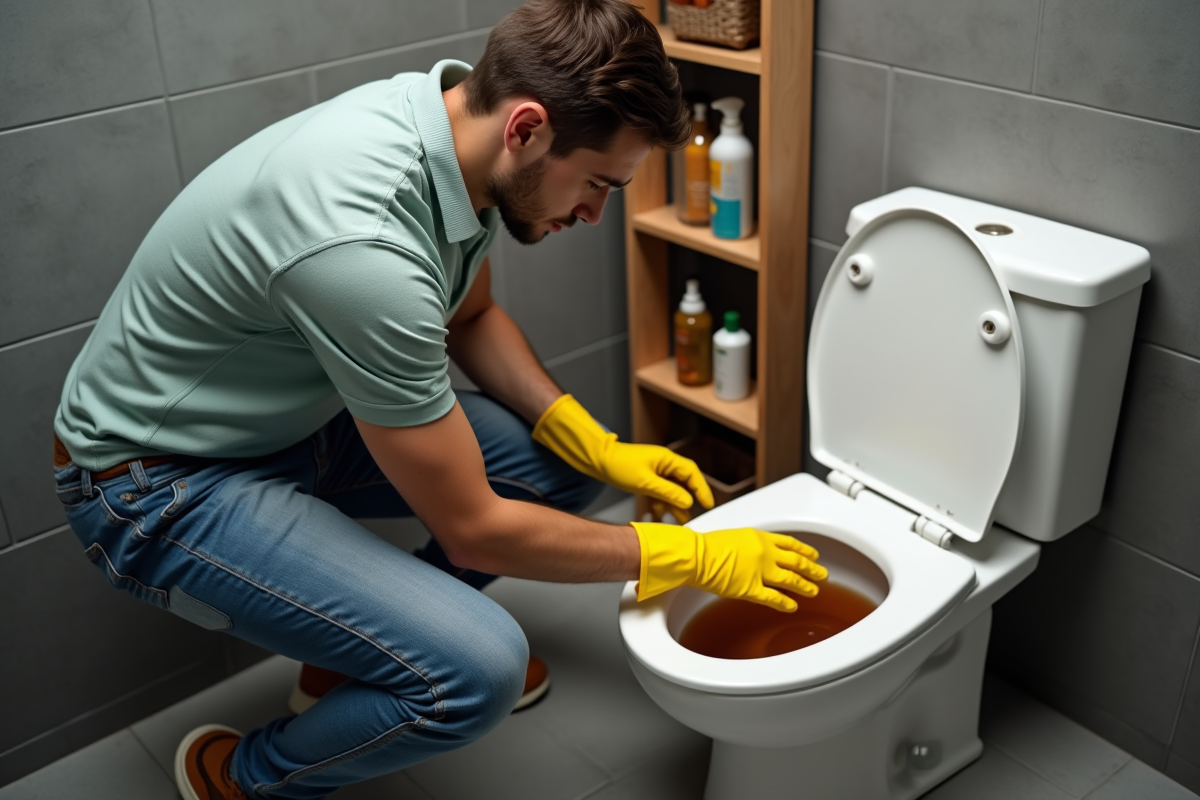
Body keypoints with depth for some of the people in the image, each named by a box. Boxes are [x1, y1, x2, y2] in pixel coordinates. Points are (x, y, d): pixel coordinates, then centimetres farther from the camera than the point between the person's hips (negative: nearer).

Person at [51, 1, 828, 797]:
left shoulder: (451, 121, -10)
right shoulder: (362, 245, -37)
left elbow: (470, 318, 10)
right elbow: (473, 529, -27)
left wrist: (594, 444, -1)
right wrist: (690, 558, -16)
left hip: (291, 413, 9)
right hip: (162, 480, -8)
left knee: (561, 463, 2)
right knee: (476, 670, -25)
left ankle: (363, 645, 20)